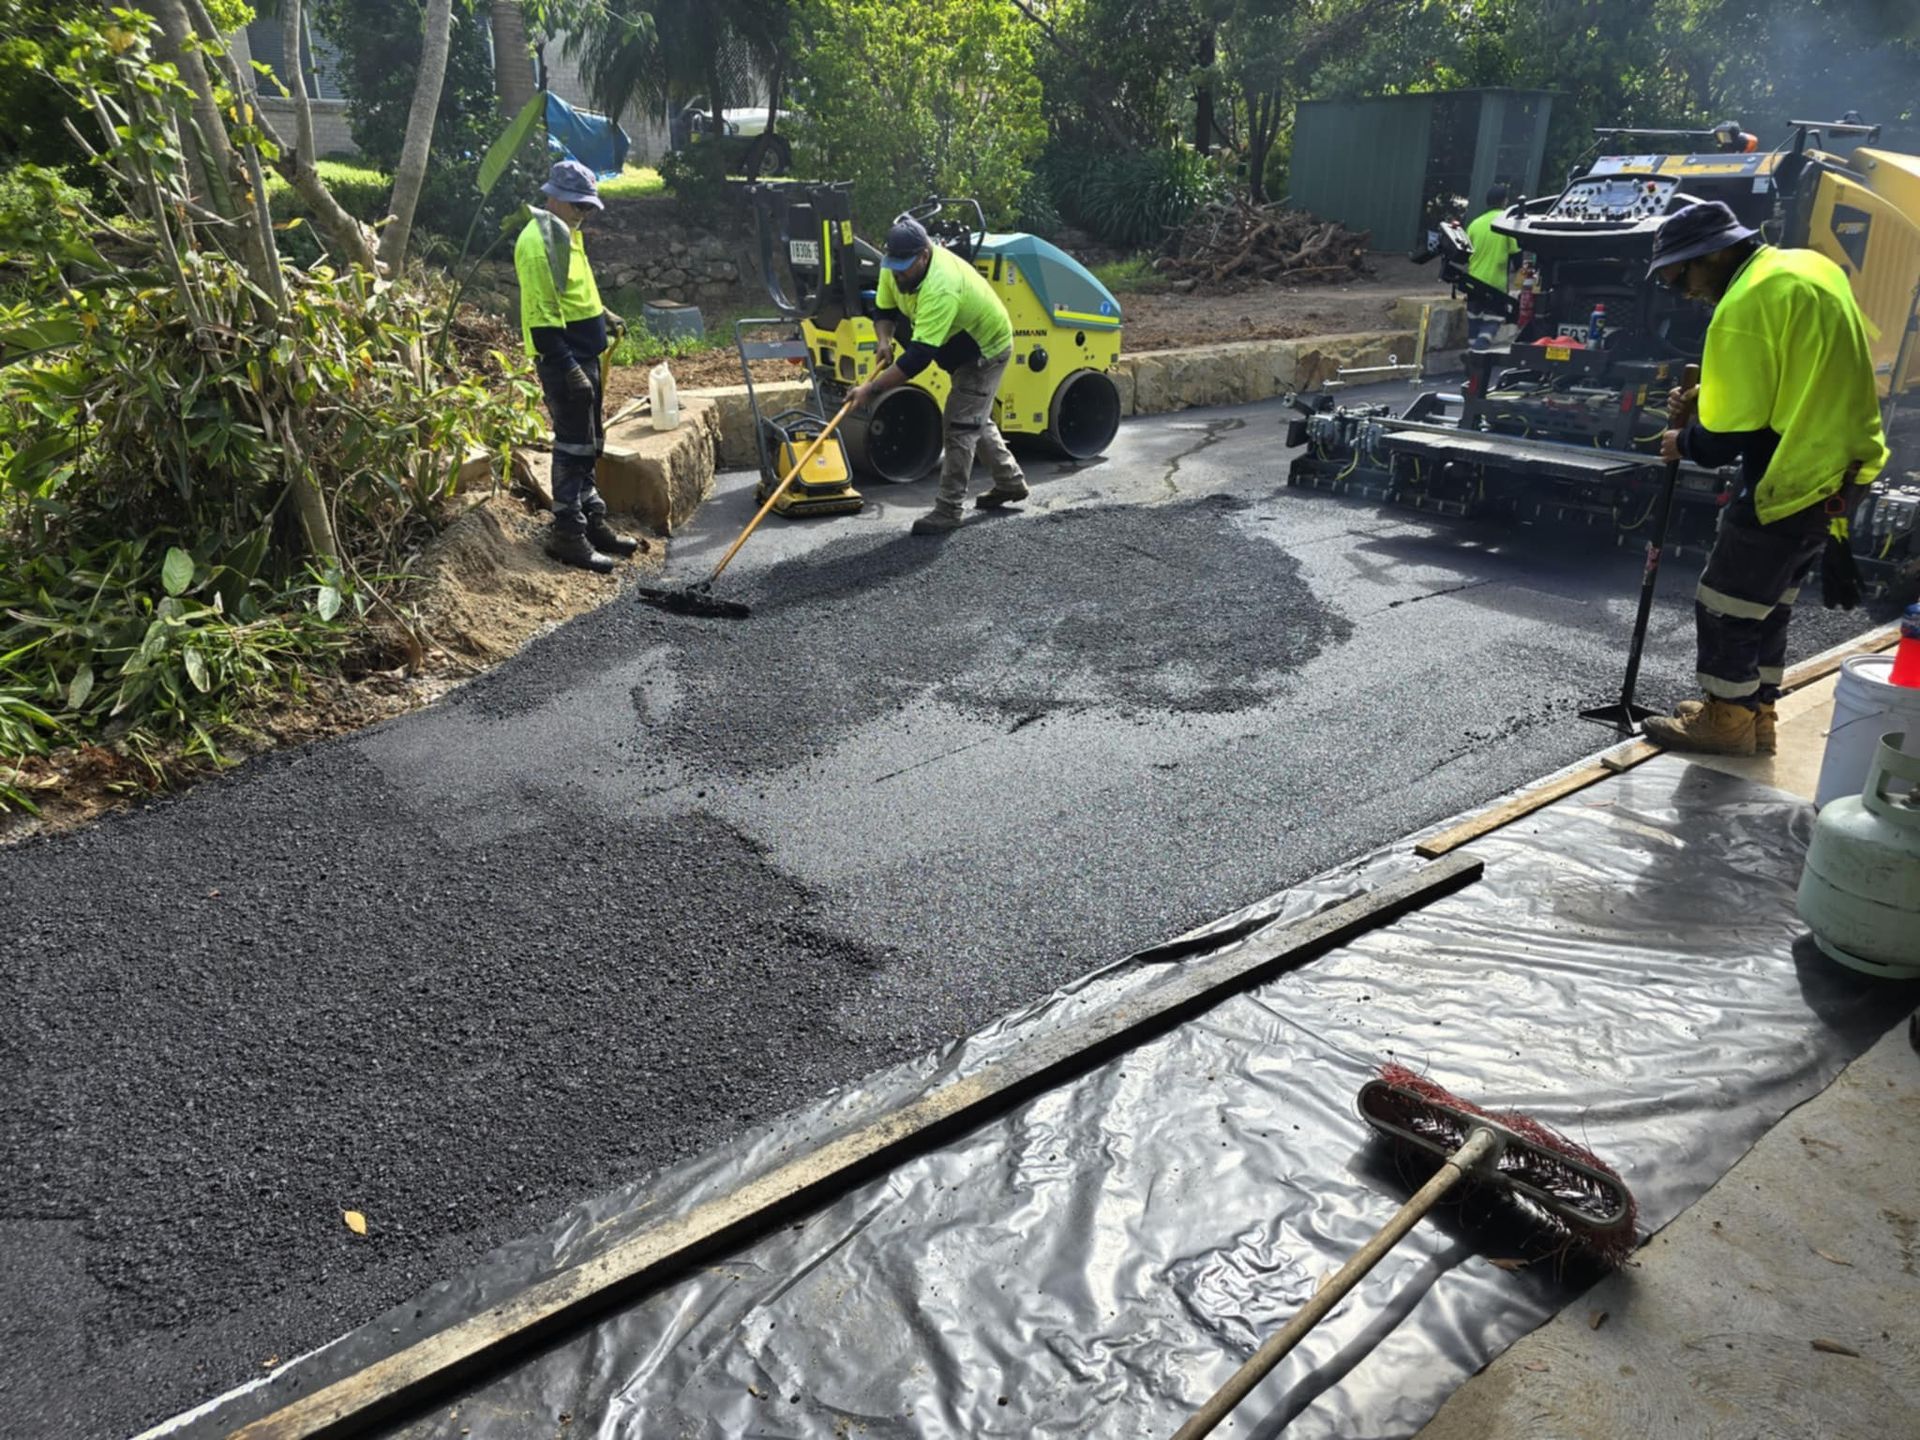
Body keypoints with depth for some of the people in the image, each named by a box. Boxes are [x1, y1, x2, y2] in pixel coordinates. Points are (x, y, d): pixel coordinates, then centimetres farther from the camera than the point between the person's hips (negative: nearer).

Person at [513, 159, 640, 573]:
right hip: (563, 361, -10)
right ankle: (567, 534, 0)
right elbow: (542, 315, -23)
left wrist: (603, 317, 14)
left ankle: (593, 521, 26)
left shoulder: (565, 234, 15)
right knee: (573, 447, -7)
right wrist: (567, 368, -26)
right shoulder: (539, 241, -17)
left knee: (589, 446, 16)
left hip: (583, 356, 10)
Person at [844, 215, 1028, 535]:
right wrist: (884, 340, -24)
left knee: (960, 425, -11)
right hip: (962, 347, 9)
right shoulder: (895, 267, -16)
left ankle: (948, 511, -4)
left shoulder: (941, 288, -42)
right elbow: (884, 310, -2)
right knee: (976, 419, 20)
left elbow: (918, 356, -45)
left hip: (987, 350, -9)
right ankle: (1011, 481, 37)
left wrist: (872, 389, -46)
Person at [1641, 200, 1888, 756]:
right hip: (1840, 467, 10)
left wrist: (1684, 443, 0)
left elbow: (1729, 438, -20)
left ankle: (1726, 720, 16)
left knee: (1725, 604, 4)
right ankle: (1755, 713, 32)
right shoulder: (1808, 266, 8)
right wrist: (1706, 402, 7)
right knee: (1769, 602, 21)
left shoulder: (1745, 305, -22)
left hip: (1795, 481, -10)